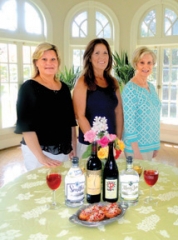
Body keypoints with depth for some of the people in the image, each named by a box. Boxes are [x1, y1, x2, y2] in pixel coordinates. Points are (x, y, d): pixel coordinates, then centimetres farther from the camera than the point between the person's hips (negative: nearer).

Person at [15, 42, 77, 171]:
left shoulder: (64, 88, 8)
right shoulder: (28, 88, -9)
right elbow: (25, 125, -16)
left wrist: (74, 147, 7)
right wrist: (41, 156, -21)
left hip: (64, 151, 6)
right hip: (37, 151, -5)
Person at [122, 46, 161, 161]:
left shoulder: (151, 86, 7)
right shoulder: (130, 88, -17)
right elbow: (129, 121, -20)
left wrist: (156, 144, 14)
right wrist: (136, 150, -20)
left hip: (150, 143, 8)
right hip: (137, 145, -7)